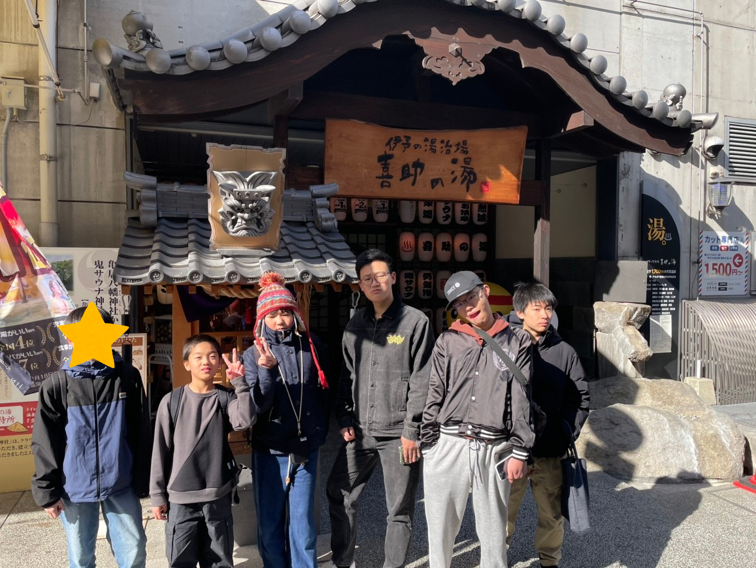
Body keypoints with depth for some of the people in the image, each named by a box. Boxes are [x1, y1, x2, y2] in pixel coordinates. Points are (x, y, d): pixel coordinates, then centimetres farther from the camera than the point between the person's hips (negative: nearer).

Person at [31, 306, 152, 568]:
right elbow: (44, 444, -1)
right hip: (74, 488, 0)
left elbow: (142, 434, 1)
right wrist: (46, 490, -3)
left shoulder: (128, 377, -3)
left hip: (121, 485, 0)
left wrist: (142, 480, 2)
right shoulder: (57, 385, -5)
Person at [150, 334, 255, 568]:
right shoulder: (171, 401, -3)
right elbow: (161, 450, 1)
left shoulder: (226, 398, -2)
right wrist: (158, 495, 3)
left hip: (218, 496, 1)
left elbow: (246, 420, -22)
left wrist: (240, 383, -25)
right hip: (181, 498, -1)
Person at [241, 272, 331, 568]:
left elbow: (324, 393, 9)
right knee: (270, 523, 12)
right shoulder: (254, 354, -5)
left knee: (303, 523, 8)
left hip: (306, 449, 1)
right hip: (269, 451, 0)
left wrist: (320, 431, 10)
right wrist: (267, 370, -28)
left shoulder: (311, 347, -2)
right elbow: (258, 406, -14)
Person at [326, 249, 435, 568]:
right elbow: (346, 375, 12)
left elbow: (421, 382, -11)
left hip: (398, 433, -5)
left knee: (400, 508, 8)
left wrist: (412, 430, -13)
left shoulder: (416, 322, -8)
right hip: (361, 431, 5)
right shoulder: (356, 324, 8)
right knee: (339, 494, 14)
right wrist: (344, 418, 4)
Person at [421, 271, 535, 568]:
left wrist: (520, 452, -2)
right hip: (448, 446, 1)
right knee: (440, 526, 12)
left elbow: (522, 400, 0)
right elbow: (434, 397, 6)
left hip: (494, 450, -1)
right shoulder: (448, 341, 5)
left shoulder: (517, 341, 3)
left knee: (493, 529, 12)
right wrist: (427, 445, 3)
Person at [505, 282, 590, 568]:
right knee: (504, 511, 8)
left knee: (552, 513, 14)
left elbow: (580, 397, 7)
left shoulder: (564, 352, 1)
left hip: (551, 452, 2)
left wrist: (565, 434, -1)